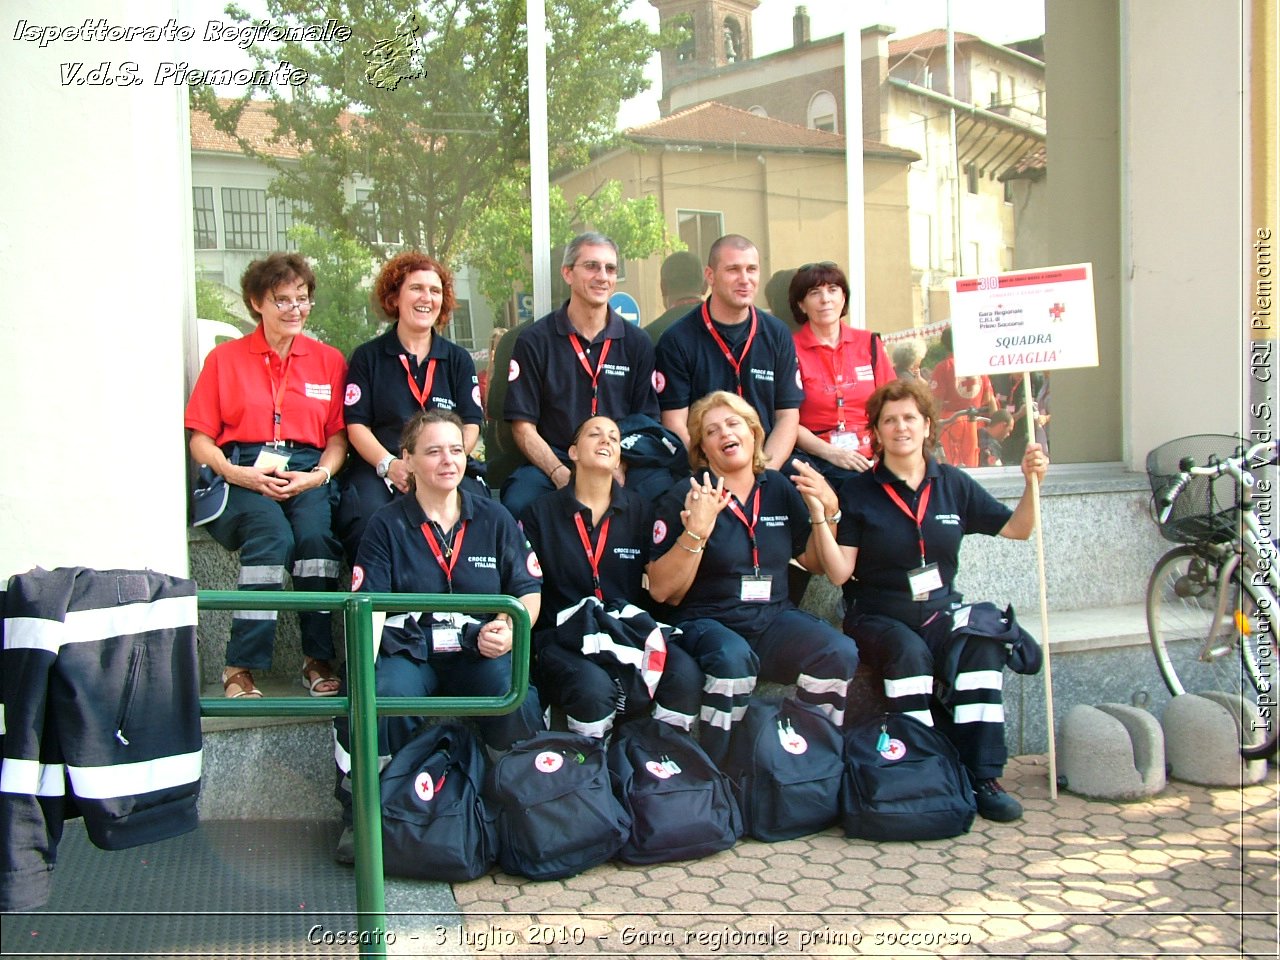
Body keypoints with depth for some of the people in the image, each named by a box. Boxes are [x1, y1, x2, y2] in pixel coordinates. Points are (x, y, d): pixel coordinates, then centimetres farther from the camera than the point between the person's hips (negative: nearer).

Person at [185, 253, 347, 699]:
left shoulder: (329, 360, 17)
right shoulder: (224, 358, 12)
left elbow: (338, 436, 12)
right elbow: (200, 440, 8)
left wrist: (320, 475, -9)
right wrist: (238, 473, -12)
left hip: (307, 471, 1)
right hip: (243, 473, -1)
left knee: (316, 534, -32)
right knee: (272, 535, -33)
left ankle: (319, 659, -20)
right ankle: (241, 666, -27)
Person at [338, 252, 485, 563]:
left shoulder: (458, 359, 19)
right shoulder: (367, 356, 14)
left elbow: (471, 425, 8)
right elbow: (356, 425, 5)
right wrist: (389, 465, -15)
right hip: (378, 469, -1)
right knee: (365, 518, -35)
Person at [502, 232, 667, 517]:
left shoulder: (637, 342, 10)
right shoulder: (535, 341, 4)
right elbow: (523, 426, 0)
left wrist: (619, 470, -11)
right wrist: (562, 475, -17)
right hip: (553, 460, -1)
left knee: (663, 490, -30)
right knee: (518, 501, -33)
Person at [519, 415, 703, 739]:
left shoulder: (642, 510, 13)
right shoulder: (541, 512, 7)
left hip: (631, 630, 2)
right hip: (564, 636, -2)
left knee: (685, 675, -29)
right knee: (593, 688, -35)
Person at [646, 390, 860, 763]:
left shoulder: (781, 489, 10)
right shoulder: (683, 498, -3)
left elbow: (817, 564, 15)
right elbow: (661, 590, -10)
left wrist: (825, 511, 0)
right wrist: (696, 533, -23)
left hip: (774, 618, 4)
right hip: (705, 623, -4)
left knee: (840, 652, -23)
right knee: (733, 658, -37)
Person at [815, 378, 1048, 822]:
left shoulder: (952, 483, 8)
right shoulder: (858, 492, -2)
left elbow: (1016, 528, 12)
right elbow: (840, 573, -9)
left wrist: (1032, 482, -4)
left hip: (940, 610, 2)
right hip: (878, 616, -2)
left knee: (980, 643, -29)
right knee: (908, 651, -35)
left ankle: (983, 777, -23)